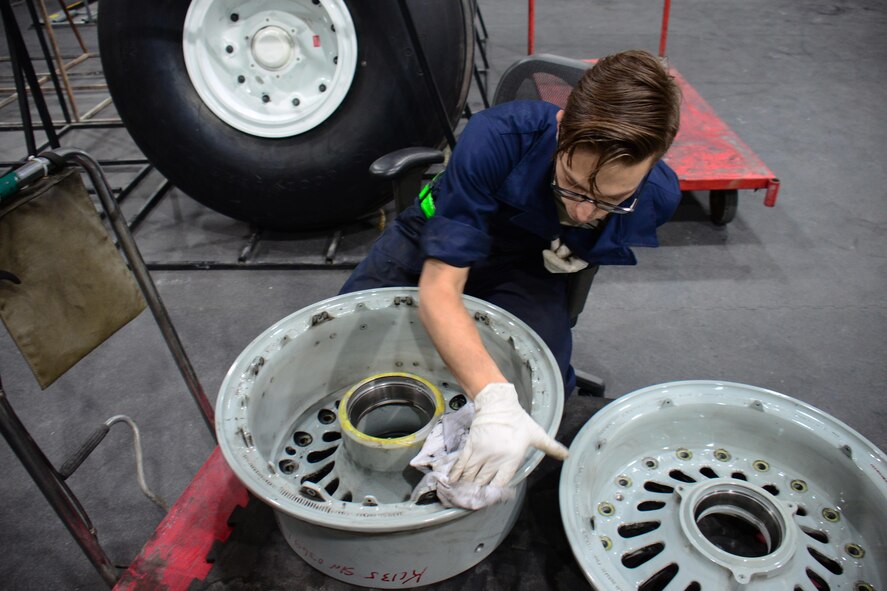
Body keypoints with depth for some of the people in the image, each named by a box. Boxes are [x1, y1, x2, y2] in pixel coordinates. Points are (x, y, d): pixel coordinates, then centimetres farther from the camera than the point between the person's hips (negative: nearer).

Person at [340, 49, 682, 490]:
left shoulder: (658, 197, -25)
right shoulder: (495, 138, -40)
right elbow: (439, 288, -42)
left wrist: (583, 255, -21)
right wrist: (494, 399, -56)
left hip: (529, 267, 1)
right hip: (438, 241, 0)